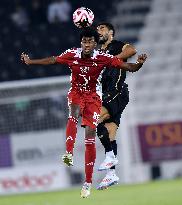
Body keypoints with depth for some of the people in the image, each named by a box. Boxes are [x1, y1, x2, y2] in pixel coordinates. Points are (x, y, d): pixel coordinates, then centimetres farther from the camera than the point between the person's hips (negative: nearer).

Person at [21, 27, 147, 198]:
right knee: (74, 113, -36)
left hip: (93, 96, -1)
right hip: (76, 93, 1)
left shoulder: (103, 58, -16)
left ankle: (88, 183, -1)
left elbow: (129, 67, -15)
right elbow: (52, 60, 5)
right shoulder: (72, 55, -11)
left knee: (90, 138, -7)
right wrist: (30, 62, 8)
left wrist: (139, 64, -35)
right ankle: (69, 153, -48)